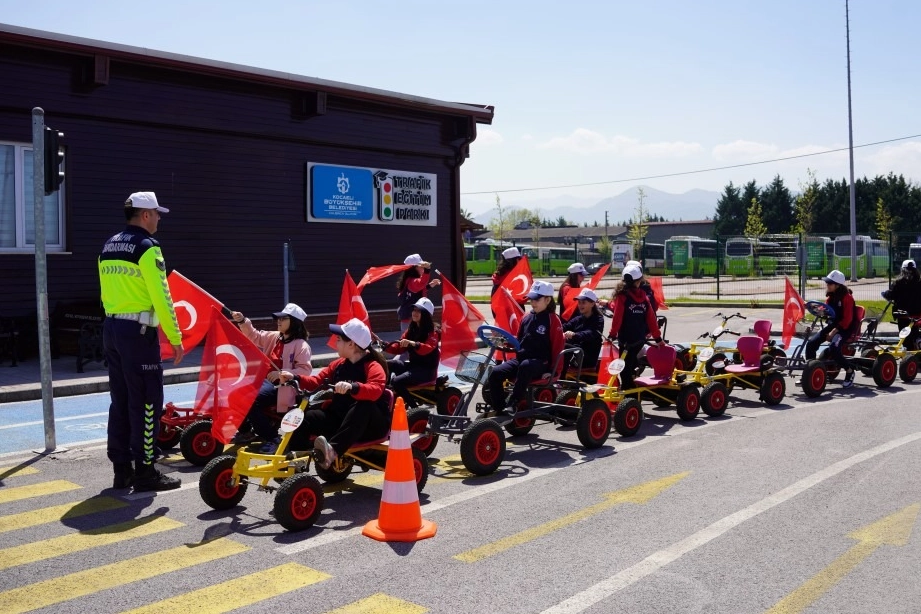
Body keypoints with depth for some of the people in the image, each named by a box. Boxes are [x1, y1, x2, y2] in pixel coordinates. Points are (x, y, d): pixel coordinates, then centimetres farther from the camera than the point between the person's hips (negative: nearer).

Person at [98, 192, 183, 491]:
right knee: (146, 403, -2)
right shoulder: (147, 247, -12)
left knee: (120, 400, 12)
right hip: (138, 331, -9)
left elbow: (105, 293, 18)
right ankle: (145, 471, 2)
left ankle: (122, 469, 18)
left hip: (111, 328, 9)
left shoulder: (108, 247, 15)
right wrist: (175, 338, -12)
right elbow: (161, 297, -17)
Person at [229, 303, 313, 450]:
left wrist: (282, 373, -26)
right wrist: (242, 321, 1)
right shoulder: (274, 337, 16)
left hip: (281, 386, -8)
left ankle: (272, 438, -16)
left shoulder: (301, 345, -8)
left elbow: (305, 369, -16)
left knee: (251, 401, -29)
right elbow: (254, 336, 18)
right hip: (264, 380, 8)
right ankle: (245, 431, 10)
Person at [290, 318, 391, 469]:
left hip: (372, 425, -7)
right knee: (306, 417, -12)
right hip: (341, 418, 7)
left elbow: (375, 391, -33)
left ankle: (333, 450, -54)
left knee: (363, 406, -41)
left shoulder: (373, 367, -14)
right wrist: (296, 378, 0)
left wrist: (352, 387, -50)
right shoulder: (338, 364, 10)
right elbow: (317, 381, 16)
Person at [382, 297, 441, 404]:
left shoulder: (432, 331, -11)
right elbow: (399, 348, 10)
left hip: (427, 370, -8)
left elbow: (428, 348, -31)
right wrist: (385, 346, -7)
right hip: (412, 365, 8)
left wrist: (413, 343, -48)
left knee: (397, 381, -27)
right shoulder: (411, 329, 12)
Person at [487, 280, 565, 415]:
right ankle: (498, 408, -7)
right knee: (496, 372, -17)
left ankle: (512, 405, -35)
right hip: (520, 358, 6)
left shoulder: (553, 320, -3)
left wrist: (552, 369, -9)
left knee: (525, 366, -41)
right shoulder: (526, 318, 14)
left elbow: (558, 346, -6)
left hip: (541, 363, -6)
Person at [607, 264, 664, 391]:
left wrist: (613, 334, -3)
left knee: (625, 366, 2)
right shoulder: (643, 296, 3)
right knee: (631, 361, 22)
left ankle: (626, 389, 0)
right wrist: (657, 338, 13)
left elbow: (617, 317, -14)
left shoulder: (622, 296, -12)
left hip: (626, 338, -5)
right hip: (640, 338, 5)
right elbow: (651, 318, 6)